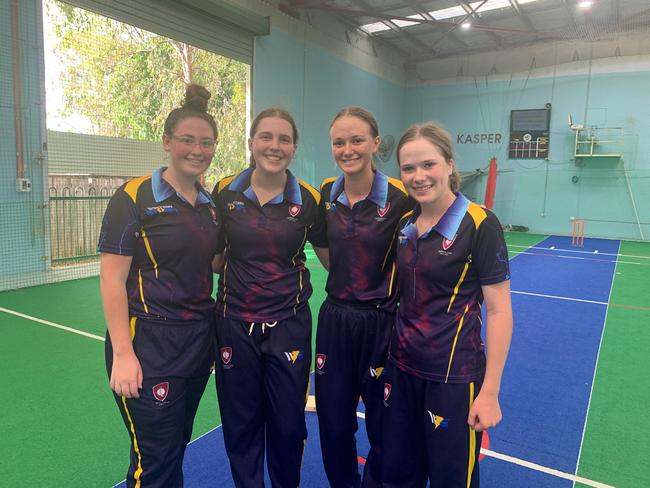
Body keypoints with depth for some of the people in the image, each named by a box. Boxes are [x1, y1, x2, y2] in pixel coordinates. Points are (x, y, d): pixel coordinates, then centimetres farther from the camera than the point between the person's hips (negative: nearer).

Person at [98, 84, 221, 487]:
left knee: (177, 447, 19)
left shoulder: (211, 205, 8)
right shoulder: (135, 197, -11)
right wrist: (123, 353, -16)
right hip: (150, 344, -6)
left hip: (199, 341, 6)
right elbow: (112, 279, -13)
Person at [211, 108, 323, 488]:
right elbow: (214, 258, 10)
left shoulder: (308, 199, -5)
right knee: (241, 425, 15)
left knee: (288, 426, 12)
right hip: (236, 325, 1)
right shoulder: (224, 193, -3)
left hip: (289, 327, 0)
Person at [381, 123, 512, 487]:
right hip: (403, 368, 6)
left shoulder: (479, 224, -14)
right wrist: (390, 359, 11)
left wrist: (490, 391, -14)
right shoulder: (406, 223, 3)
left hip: (453, 376, -5)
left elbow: (499, 311, -13)